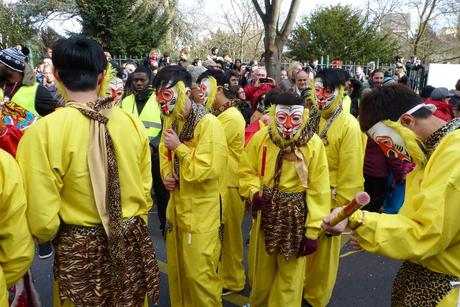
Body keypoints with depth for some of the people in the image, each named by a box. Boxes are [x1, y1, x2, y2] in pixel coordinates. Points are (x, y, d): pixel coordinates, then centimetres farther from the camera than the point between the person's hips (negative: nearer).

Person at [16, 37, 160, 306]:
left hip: (79, 250, -3)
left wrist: (49, 237, 7)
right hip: (132, 242, 3)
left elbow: (42, 218, -16)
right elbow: (145, 190, 3)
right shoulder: (132, 123, -8)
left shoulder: (43, 132, -19)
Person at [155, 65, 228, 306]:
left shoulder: (208, 123, -19)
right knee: (176, 270, 21)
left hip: (201, 212, -7)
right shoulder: (171, 121, 5)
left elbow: (208, 170, -23)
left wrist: (179, 146, -20)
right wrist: (166, 175, 0)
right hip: (177, 206, 8)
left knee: (200, 274, 4)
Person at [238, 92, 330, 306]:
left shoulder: (314, 144, -16)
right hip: (265, 213, 3)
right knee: (261, 269, 22)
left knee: (290, 275, 14)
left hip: (296, 217, -2)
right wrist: (254, 191, -19)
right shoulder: (260, 138, -10)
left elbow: (318, 191, -13)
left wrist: (312, 231, -12)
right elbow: (247, 171, 2)